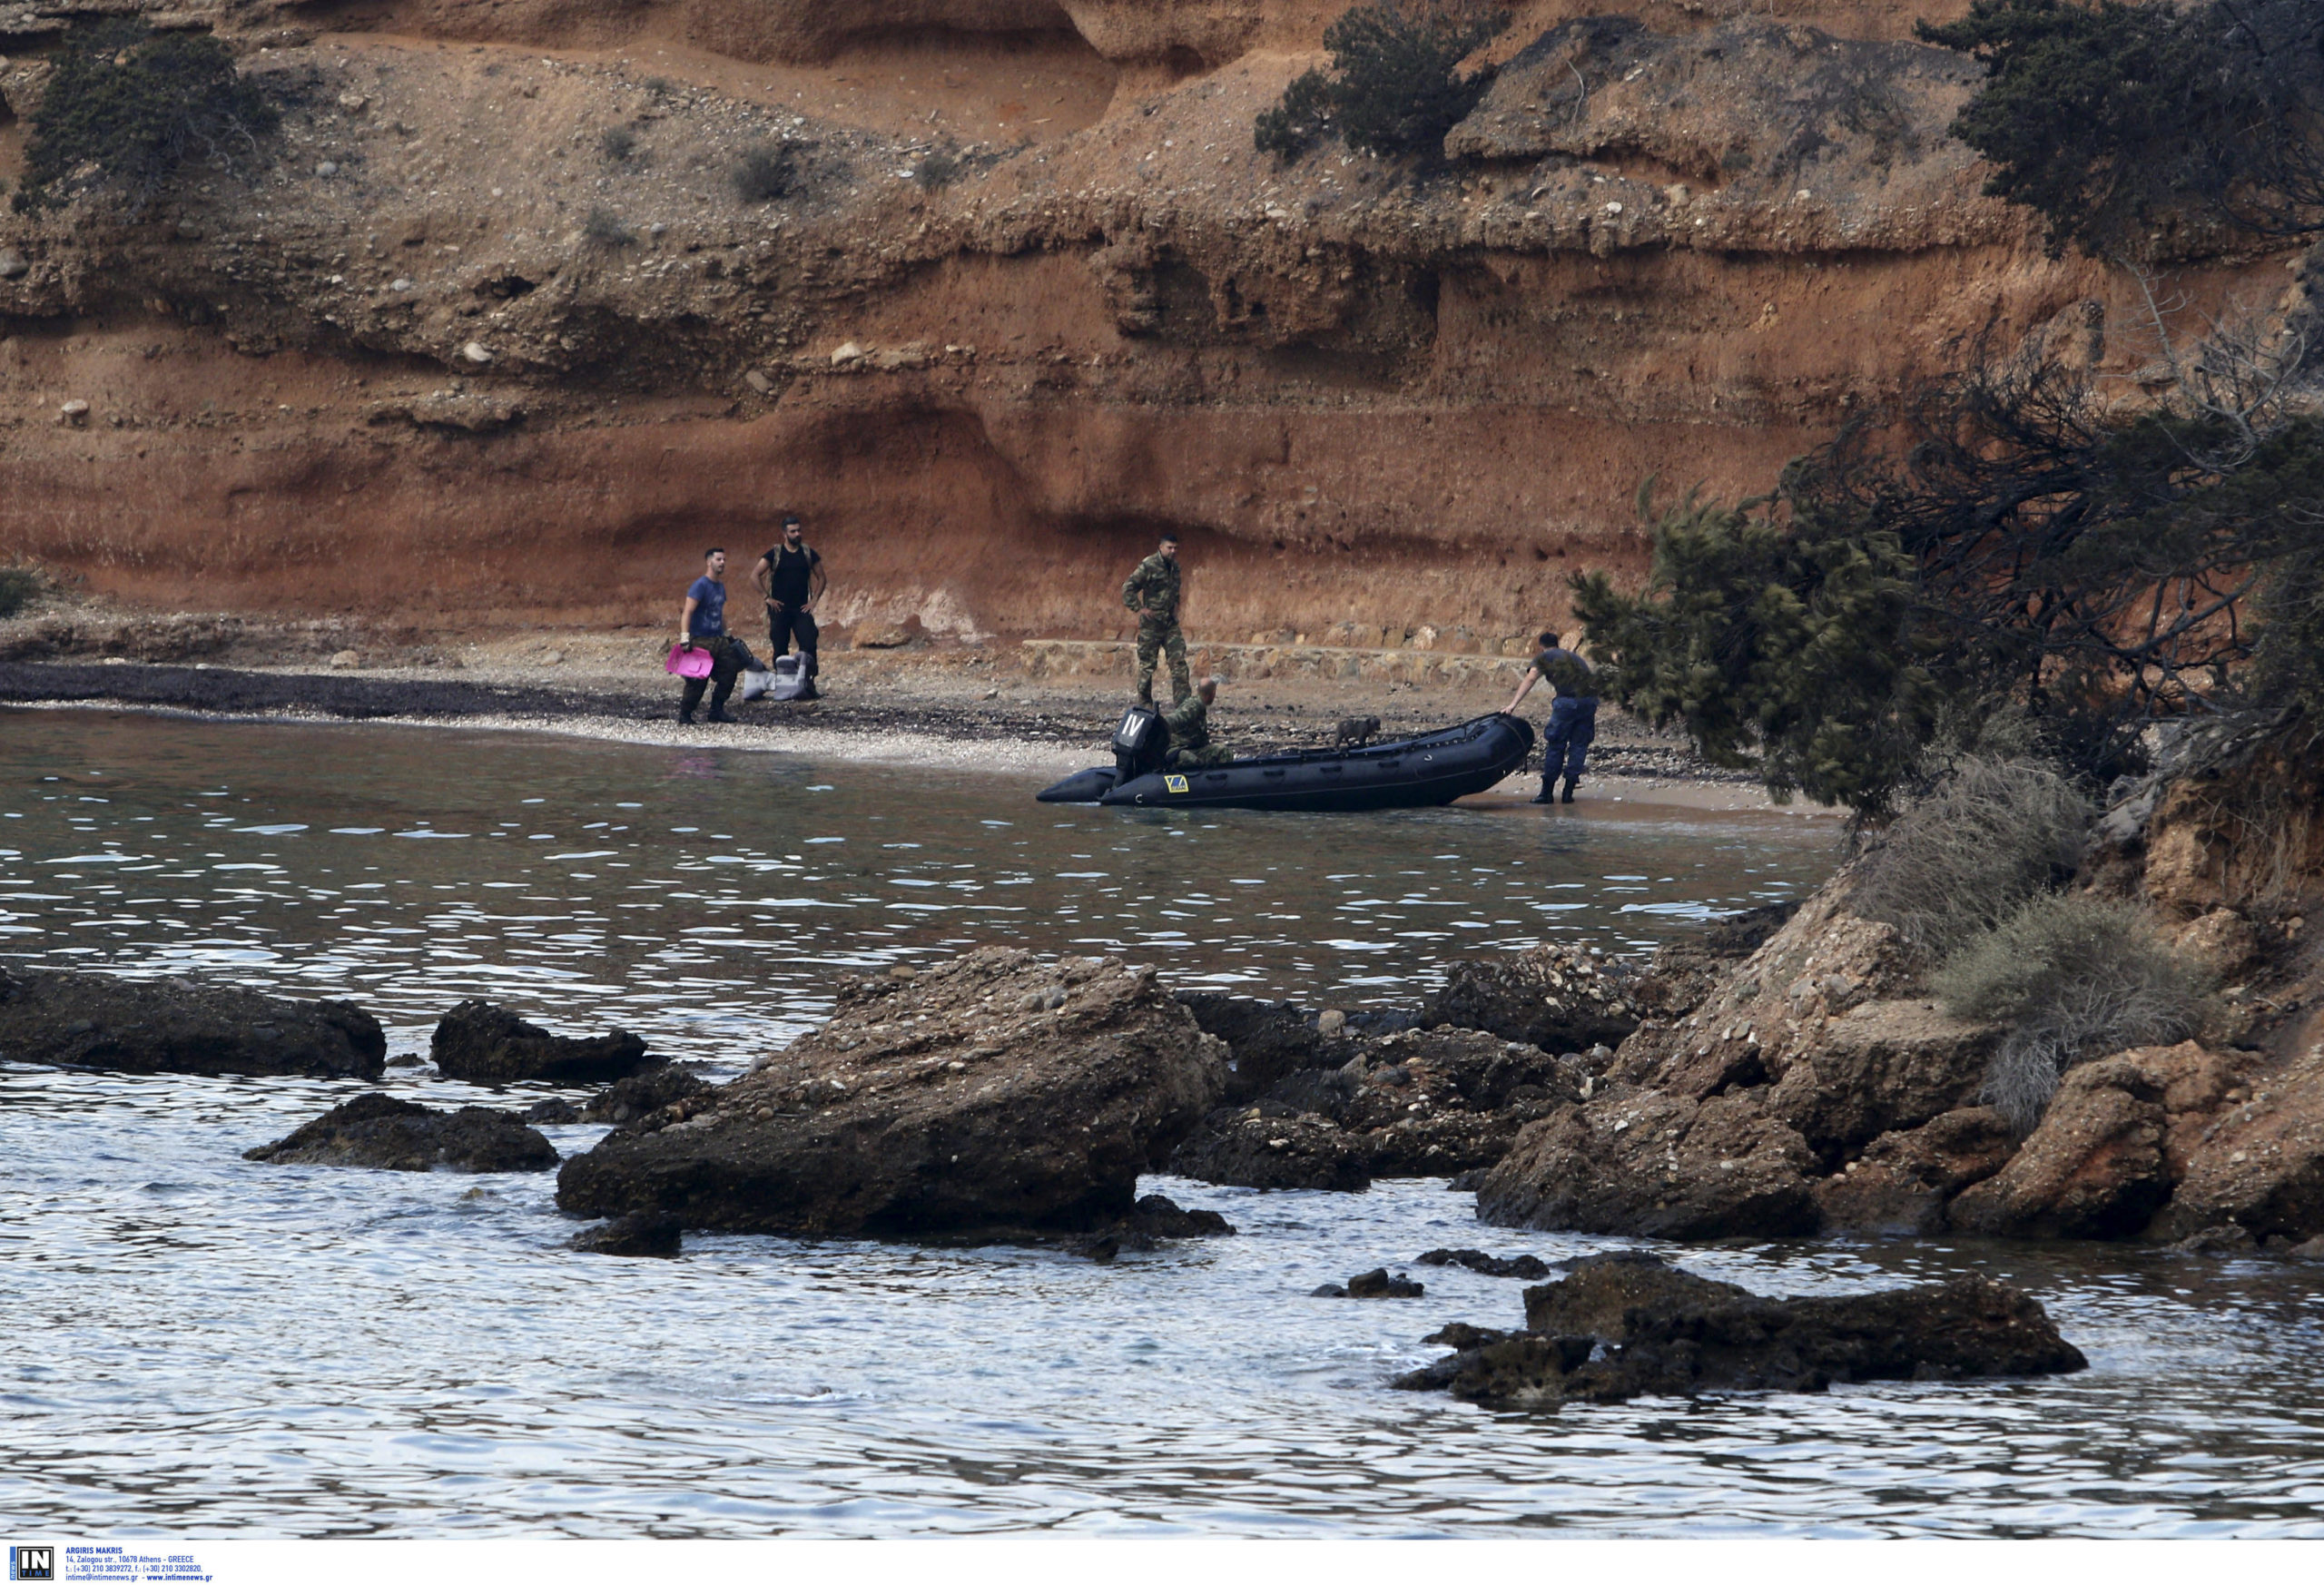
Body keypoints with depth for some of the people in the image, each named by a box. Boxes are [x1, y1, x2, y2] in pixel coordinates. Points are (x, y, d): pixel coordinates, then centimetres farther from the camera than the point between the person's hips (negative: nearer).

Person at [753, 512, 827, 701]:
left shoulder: (809, 554, 7)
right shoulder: (775, 554, -1)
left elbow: (821, 578, 15)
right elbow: (755, 575, -4)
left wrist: (814, 600, 4)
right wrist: (766, 598, -8)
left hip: (802, 609, 1)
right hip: (780, 608, -1)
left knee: (809, 646, -13)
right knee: (780, 649, 0)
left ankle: (809, 684, -10)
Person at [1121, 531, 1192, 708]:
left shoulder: (1174, 567, 12)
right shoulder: (1149, 566, -10)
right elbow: (1128, 589, -11)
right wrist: (1140, 608, -13)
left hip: (1170, 622, 6)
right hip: (1151, 622, -6)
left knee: (1178, 660, -3)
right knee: (1147, 664, 0)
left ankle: (1182, 700, -4)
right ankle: (1145, 703, 7)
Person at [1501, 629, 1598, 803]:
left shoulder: (1544, 658, 12)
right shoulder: (1574, 657, 29)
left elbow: (1530, 680, -1)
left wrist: (1513, 704, -9)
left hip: (1568, 699, -5)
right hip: (1590, 700, 5)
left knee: (1555, 746, 4)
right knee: (1579, 745, 12)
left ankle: (1546, 793, 7)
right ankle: (1569, 792, 11)